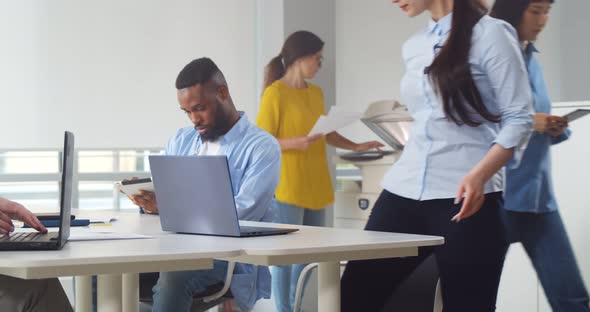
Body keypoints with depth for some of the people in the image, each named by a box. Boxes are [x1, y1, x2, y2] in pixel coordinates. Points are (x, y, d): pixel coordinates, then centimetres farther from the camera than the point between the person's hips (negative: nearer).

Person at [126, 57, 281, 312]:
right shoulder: (180, 141, 18)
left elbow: (241, 216, -14)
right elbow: (163, 198, 15)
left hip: (231, 256, -5)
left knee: (173, 277, -37)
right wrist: (147, 199, -11)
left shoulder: (262, 147, -3)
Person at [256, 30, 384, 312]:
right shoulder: (275, 93, -9)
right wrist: (294, 143, -23)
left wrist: (356, 147, 16)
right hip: (287, 187, -7)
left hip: (315, 186, 8)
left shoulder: (316, 92, 13)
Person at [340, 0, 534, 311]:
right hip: (403, 191, 6)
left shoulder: (489, 34, -3)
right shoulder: (412, 47, 17)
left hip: (464, 198, -6)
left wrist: (480, 174, -21)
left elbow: (519, 118, -7)